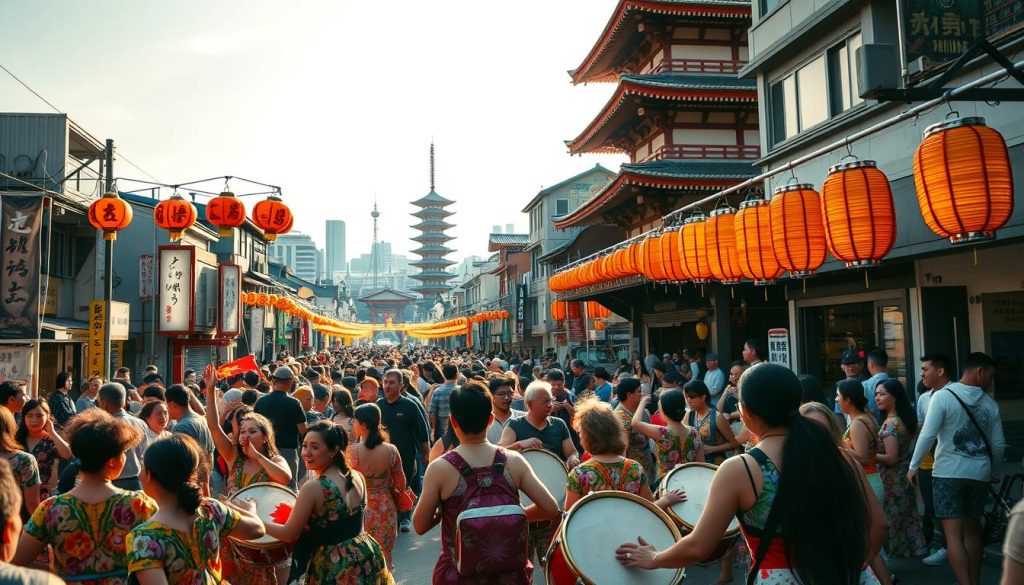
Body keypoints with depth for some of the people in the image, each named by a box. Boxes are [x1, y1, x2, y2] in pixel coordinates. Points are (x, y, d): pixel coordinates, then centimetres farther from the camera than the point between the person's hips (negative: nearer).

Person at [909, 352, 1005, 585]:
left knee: (953, 534, -4)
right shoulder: (990, 404, 2)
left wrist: (913, 466, -3)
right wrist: (994, 472, 24)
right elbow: (998, 443, 8)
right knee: (972, 530, 18)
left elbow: (928, 435, -14)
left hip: (948, 473, -4)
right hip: (979, 474, 4)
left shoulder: (943, 396, -10)